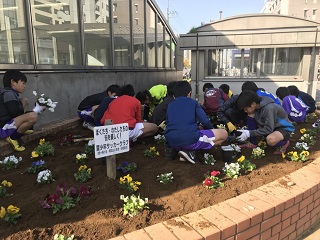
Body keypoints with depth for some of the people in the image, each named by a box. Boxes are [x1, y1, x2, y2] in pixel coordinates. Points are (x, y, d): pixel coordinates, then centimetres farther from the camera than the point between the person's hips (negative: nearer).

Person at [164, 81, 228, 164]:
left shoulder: (170, 105, 22)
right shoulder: (193, 102, 13)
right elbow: (206, 122, 6)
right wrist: (210, 131, 28)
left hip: (171, 142, 6)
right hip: (190, 140, -5)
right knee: (224, 133, 12)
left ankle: (174, 150, 8)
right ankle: (190, 151, -2)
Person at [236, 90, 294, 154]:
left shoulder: (268, 108, -32)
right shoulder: (258, 106, -10)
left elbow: (268, 130, -31)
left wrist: (249, 133, -31)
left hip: (284, 128, -8)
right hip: (272, 126, 8)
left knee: (270, 139, -40)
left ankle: (284, 142, -5)